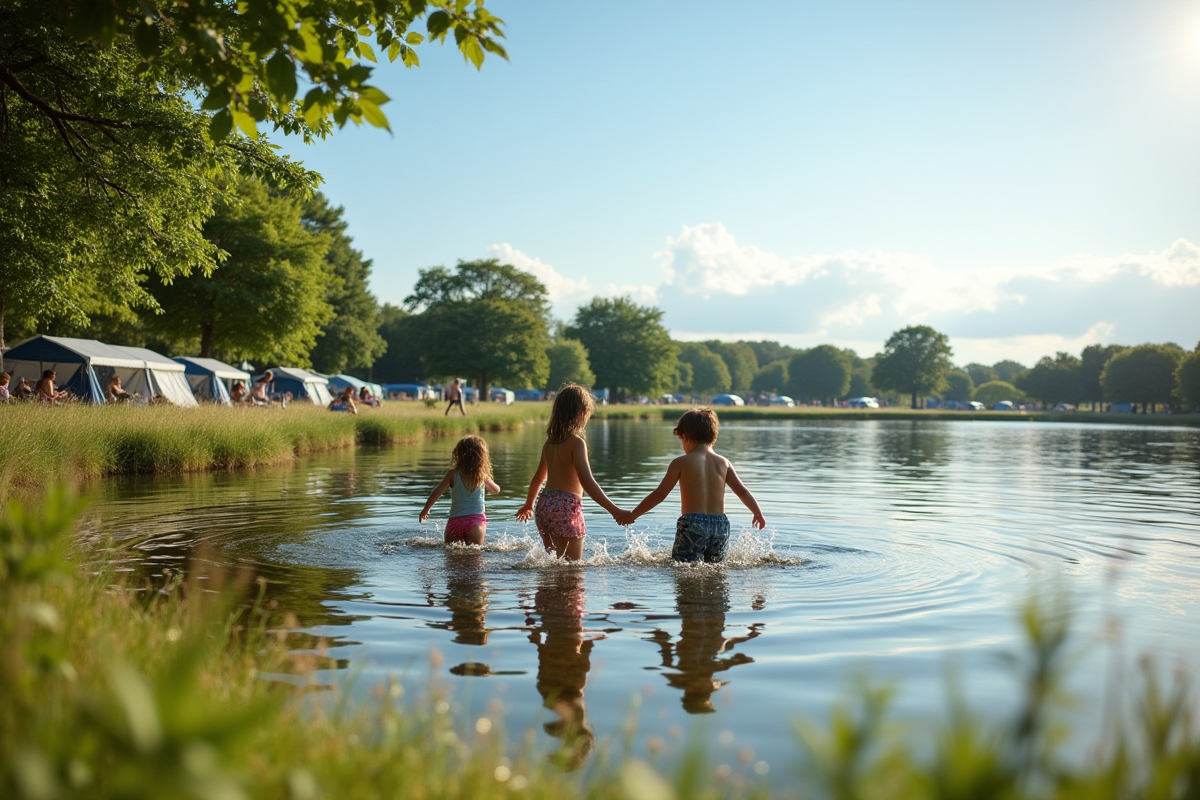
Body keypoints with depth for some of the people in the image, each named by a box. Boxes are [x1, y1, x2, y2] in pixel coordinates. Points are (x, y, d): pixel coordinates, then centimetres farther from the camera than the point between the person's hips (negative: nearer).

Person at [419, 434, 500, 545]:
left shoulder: (453, 474, 0)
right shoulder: (483, 475, 4)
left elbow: (437, 491, -3)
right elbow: (496, 489, 21)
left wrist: (425, 510, 8)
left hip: (455, 520, 0)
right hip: (477, 520, 0)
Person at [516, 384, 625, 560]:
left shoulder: (550, 442, 11)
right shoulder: (576, 442, -11)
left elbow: (538, 478, 24)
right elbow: (587, 482, -22)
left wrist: (528, 505, 40)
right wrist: (614, 510, -24)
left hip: (545, 505, 8)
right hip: (567, 507, -8)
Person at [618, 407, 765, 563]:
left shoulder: (681, 463, -1)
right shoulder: (723, 462, 10)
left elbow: (660, 494, 0)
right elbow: (742, 492, 15)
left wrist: (633, 515, 9)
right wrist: (758, 514, 32)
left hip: (692, 523, -4)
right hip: (720, 525, 4)